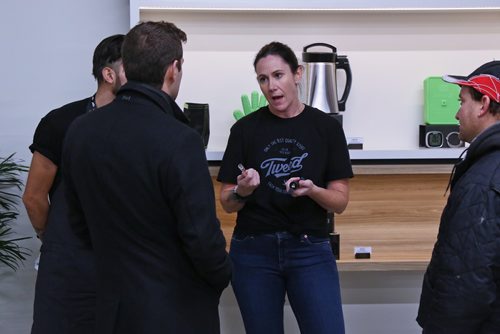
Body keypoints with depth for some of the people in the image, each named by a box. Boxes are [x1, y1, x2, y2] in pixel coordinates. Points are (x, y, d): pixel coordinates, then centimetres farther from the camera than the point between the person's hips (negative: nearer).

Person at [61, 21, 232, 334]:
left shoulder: (80, 130, -2)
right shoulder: (178, 140, -22)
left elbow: (80, 220, 8)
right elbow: (200, 235, -20)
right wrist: (223, 276, -1)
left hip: (113, 301, 6)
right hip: (177, 308, -5)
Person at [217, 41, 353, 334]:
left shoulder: (327, 127, 0)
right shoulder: (245, 129, 2)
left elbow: (340, 201, 0)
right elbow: (227, 203, 4)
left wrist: (312, 190, -20)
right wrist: (243, 191, -18)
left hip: (310, 250, -1)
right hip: (253, 252, 1)